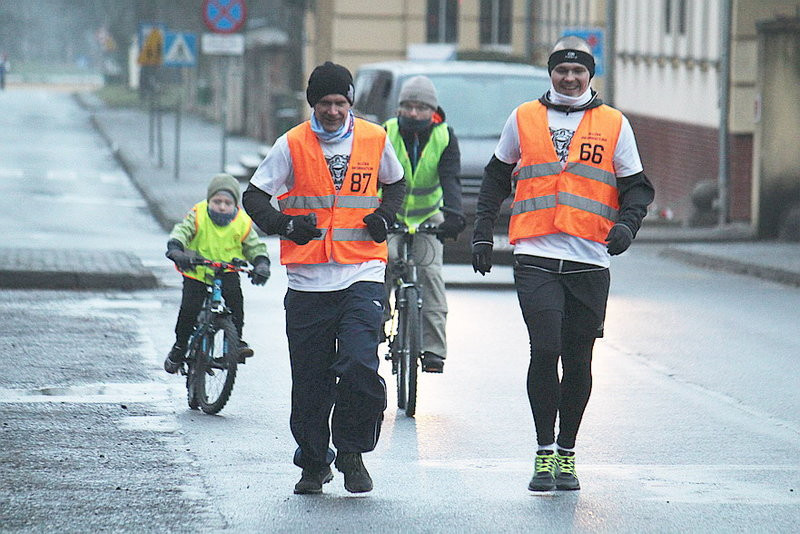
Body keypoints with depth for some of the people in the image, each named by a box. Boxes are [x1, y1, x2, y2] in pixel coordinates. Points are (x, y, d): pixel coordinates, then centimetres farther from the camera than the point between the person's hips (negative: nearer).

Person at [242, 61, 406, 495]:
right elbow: (254, 196, 5)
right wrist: (284, 224, -13)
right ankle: (313, 463, 20)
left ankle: (352, 452, 4)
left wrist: (384, 216, 5)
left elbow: (395, 183, 25)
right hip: (308, 278, 0)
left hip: (362, 277, 0)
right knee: (310, 381, 3)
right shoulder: (292, 145, 1)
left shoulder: (374, 139, 6)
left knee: (360, 367, -16)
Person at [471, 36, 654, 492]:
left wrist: (627, 224, -8)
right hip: (536, 258, -1)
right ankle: (545, 451, -4)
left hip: (589, 261, 1)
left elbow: (636, 187, 11)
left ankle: (566, 453, 18)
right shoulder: (524, 120, 10)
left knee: (578, 360, 6)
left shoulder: (614, 125, 8)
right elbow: (496, 179, 20)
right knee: (545, 351, -13)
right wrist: (482, 233, 14)